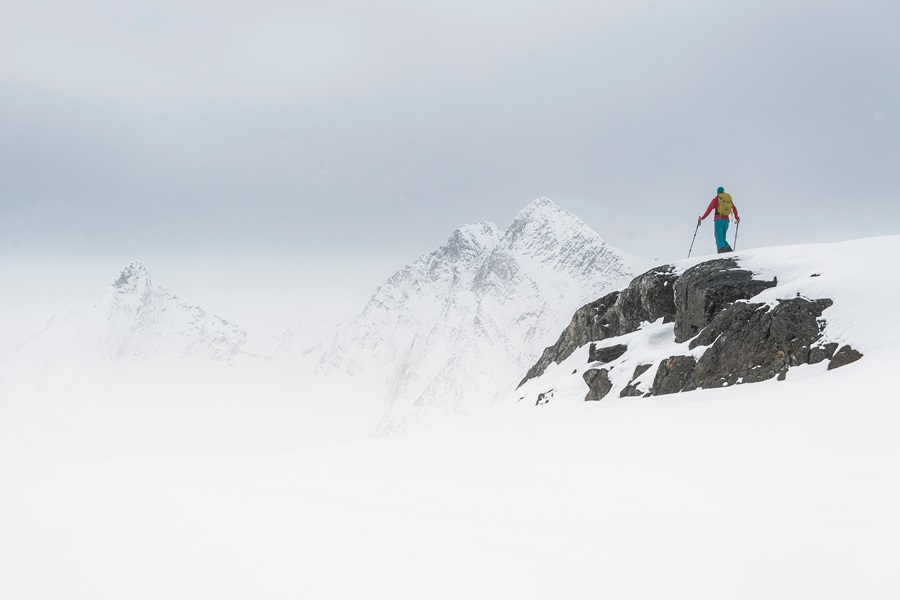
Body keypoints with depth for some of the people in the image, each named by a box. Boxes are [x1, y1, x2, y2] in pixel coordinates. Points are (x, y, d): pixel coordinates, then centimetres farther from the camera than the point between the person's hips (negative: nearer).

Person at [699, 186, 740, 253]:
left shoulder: (716, 199, 8)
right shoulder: (729, 199, 19)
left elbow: (709, 209, 1)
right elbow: (735, 209, 22)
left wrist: (702, 218, 6)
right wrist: (737, 218, 36)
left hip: (719, 220, -4)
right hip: (726, 220, 4)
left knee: (719, 239, -12)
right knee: (723, 239, 13)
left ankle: (722, 250, -36)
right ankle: (729, 251, -10)